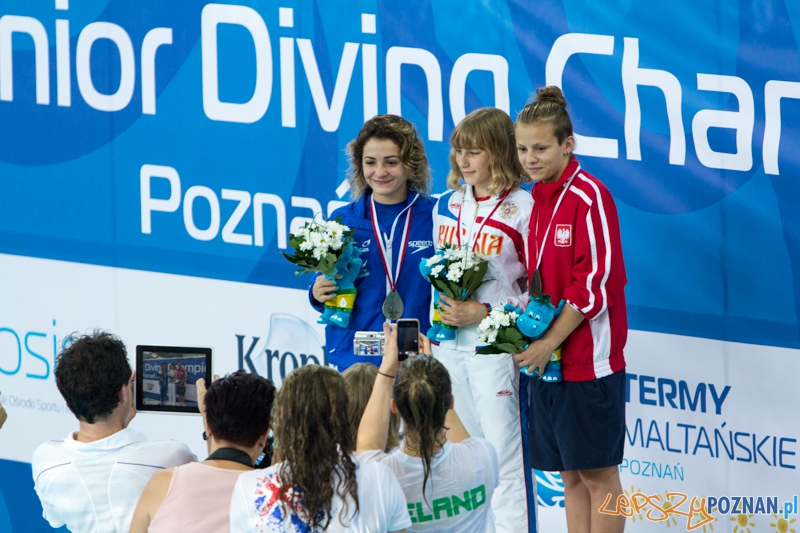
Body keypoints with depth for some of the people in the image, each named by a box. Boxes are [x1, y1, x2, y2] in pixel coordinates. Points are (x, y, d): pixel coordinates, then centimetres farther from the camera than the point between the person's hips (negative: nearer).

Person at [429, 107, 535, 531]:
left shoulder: (522, 209, -9)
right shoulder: (447, 204, 11)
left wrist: (483, 312, -16)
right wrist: (437, 309, 8)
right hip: (448, 341, 6)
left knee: (504, 451, -6)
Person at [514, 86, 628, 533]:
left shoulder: (589, 196, -12)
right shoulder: (538, 200, 12)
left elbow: (596, 282, -16)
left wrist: (551, 340, -16)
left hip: (588, 357, -8)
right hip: (548, 359, 8)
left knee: (598, 474, -2)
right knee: (570, 475, 11)